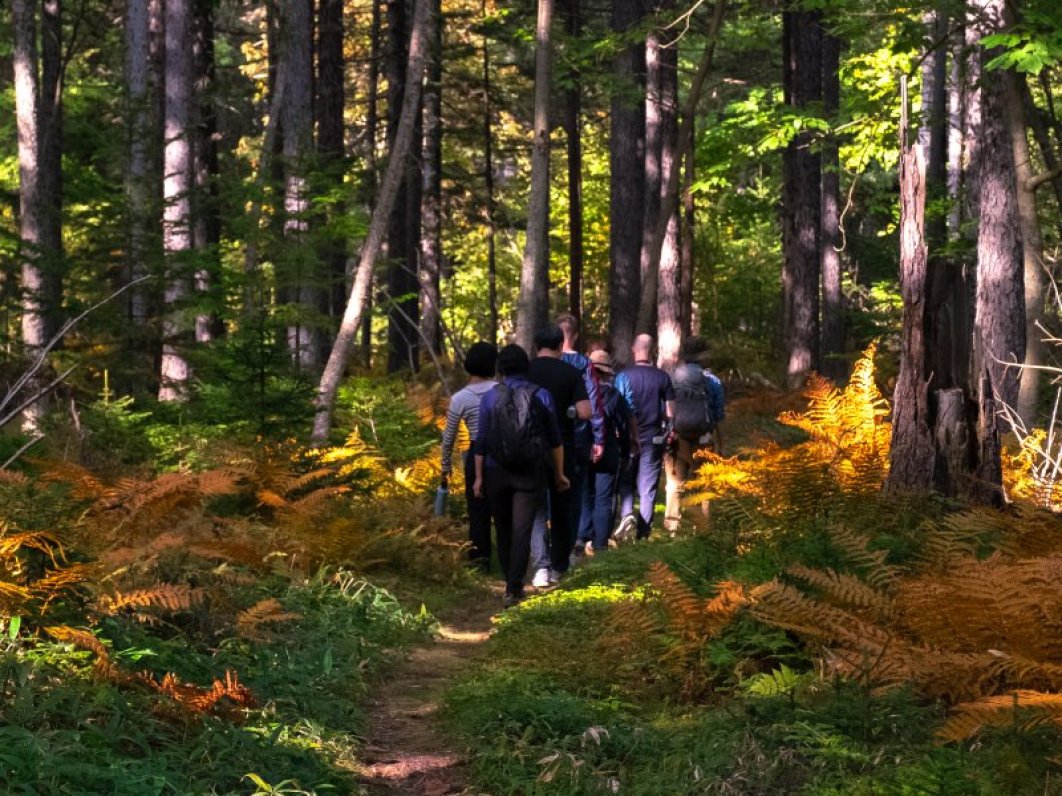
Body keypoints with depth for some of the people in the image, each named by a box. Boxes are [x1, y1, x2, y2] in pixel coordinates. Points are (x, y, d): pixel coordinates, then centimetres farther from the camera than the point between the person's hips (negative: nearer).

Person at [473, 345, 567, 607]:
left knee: (503, 529, 15)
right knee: (521, 531, -3)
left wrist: (478, 477, 6)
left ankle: (511, 581, 26)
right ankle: (513, 588, -11)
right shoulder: (541, 396, -1)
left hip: (496, 472, 1)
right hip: (530, 473, -1)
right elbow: (555, 439, 4)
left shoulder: (490, 398, -2)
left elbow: (481, 440, -1)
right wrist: (559, 474, 12)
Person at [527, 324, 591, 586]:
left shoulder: (524, 370, -4)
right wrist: (568, 411, 7)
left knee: (537, 509, 3)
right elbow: (585, 412, -12)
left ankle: (541, 565, -12)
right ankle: (559, 566, 21)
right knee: (562, 508, 15)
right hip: (563, 448, 0)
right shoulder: (571, 373, -6)